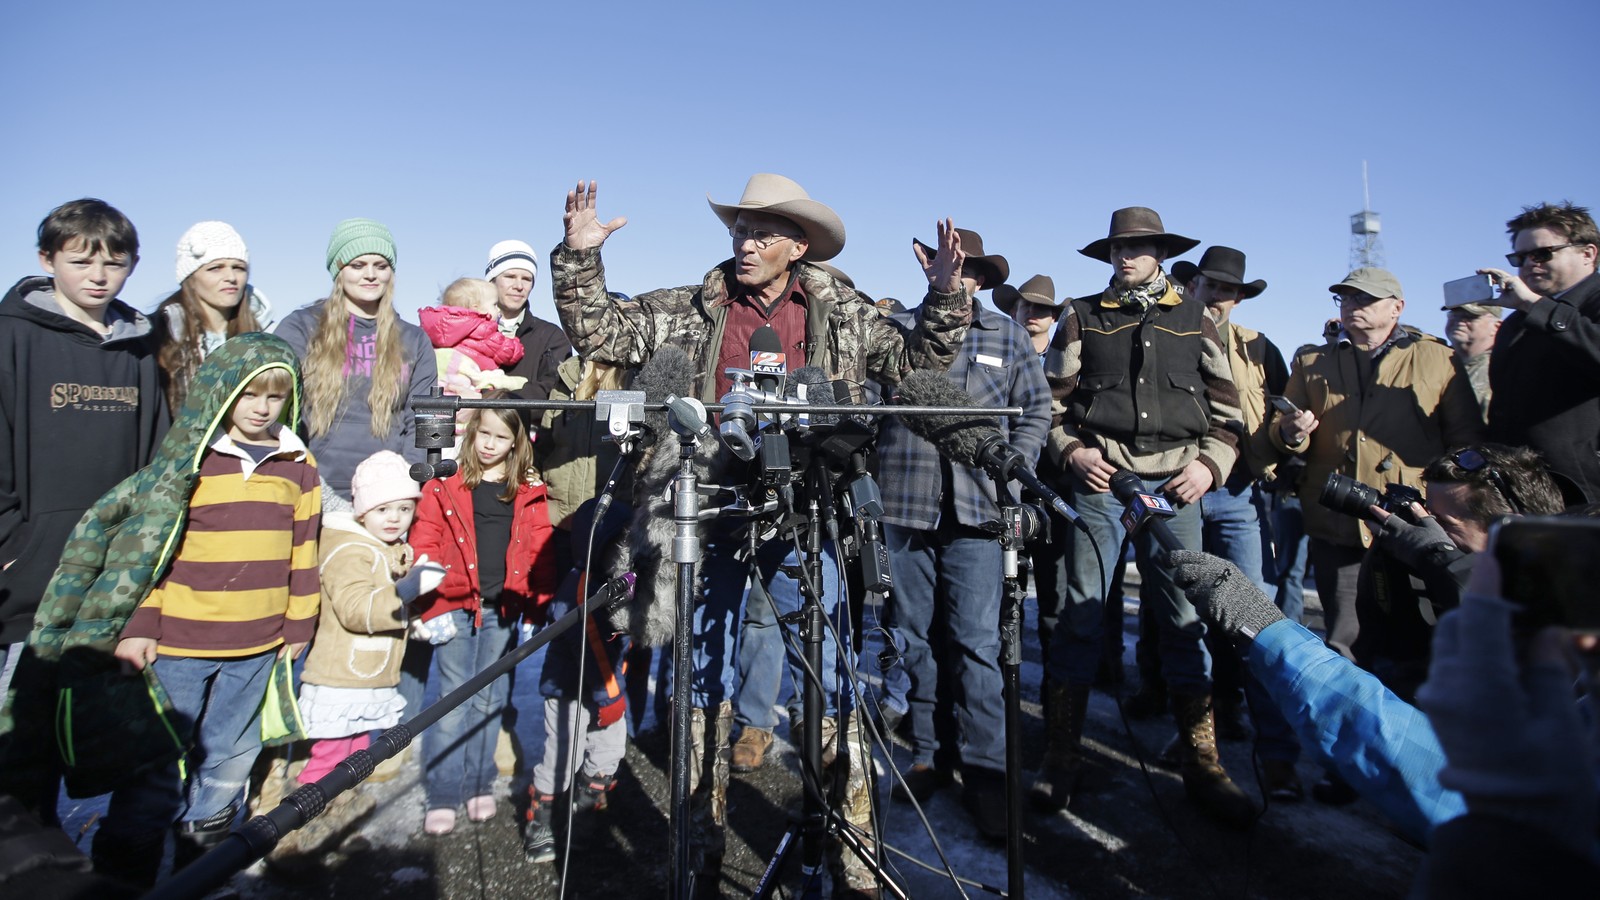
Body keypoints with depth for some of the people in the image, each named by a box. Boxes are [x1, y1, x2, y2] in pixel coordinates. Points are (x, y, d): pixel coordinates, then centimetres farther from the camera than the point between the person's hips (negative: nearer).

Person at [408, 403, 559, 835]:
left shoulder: (529, 494, 7)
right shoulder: (444, 488, 2)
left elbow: (540, 553, 6)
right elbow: (424, 547, -1)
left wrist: (542, 601, -2)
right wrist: (428, 605, -9)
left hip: (503, 610, 2)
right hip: (456, 606, -2)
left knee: (489, 699, 11)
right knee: (453, 700, 0)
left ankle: (480, 786, 23)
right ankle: (443, 796, 8)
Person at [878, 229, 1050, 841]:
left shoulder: (1006, 336, 11)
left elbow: (1036, 408, 12)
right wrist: (875, 470, -3)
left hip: (975, 511, -1)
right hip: (904, 506, 2)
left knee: (976, 641, -5)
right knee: (916, 637, 9)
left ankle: (985, 771, 6)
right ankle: (930, 752, 23)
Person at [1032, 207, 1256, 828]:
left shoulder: (1194, 320, 14)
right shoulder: (1083, 318, 11)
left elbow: (1226, 404, 13)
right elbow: (1051, 398, 9)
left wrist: (1211, 463, -1)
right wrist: (1070, 451, -6)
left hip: (1174, 481, 1)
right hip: (1100, 477, -1)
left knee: (1186, 618, 2)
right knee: (1081, 613, -1)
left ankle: (1201, 765, 14)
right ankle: (1063, 758, 9)